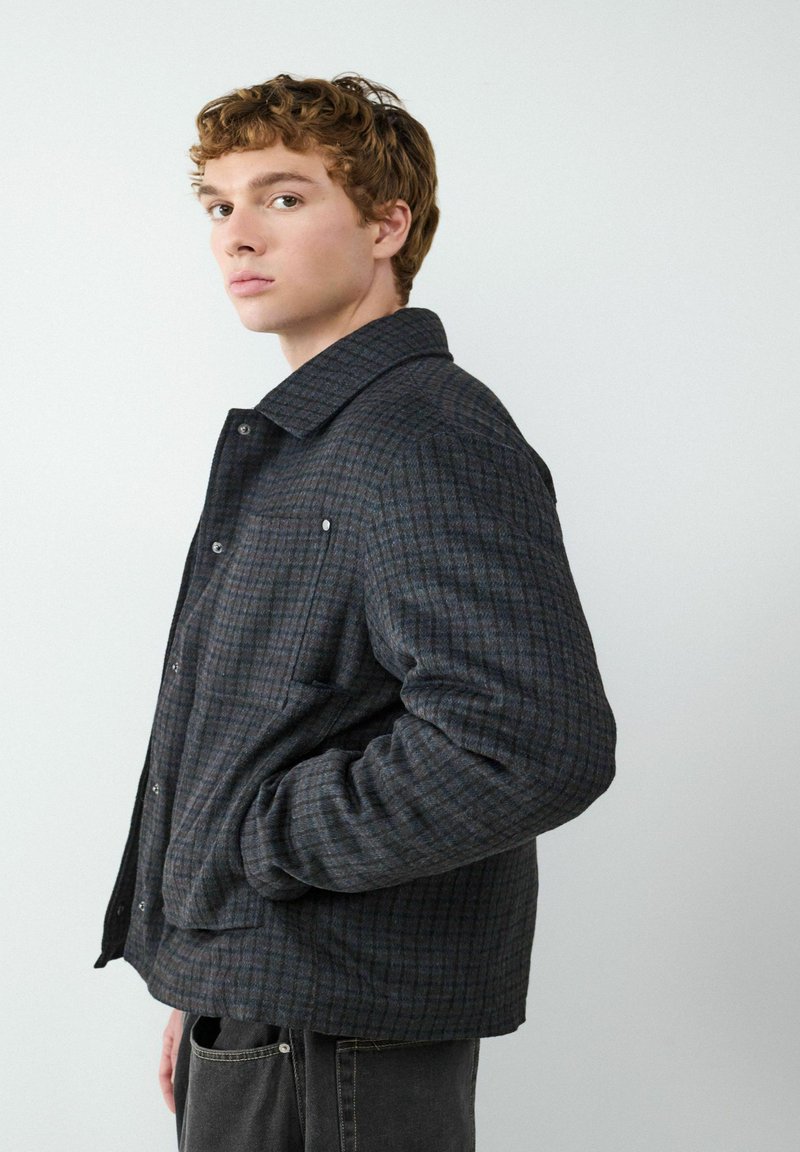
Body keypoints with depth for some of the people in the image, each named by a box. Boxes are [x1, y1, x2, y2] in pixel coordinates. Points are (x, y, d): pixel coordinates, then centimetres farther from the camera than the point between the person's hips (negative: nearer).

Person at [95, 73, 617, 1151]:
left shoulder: (433, 438, -17)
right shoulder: (287, 444, 15)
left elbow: (534, 746, -30)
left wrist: (262, 839, -18)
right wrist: (207, 982, 18)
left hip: (337, 1045, -9)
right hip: (257, 1003, 9)